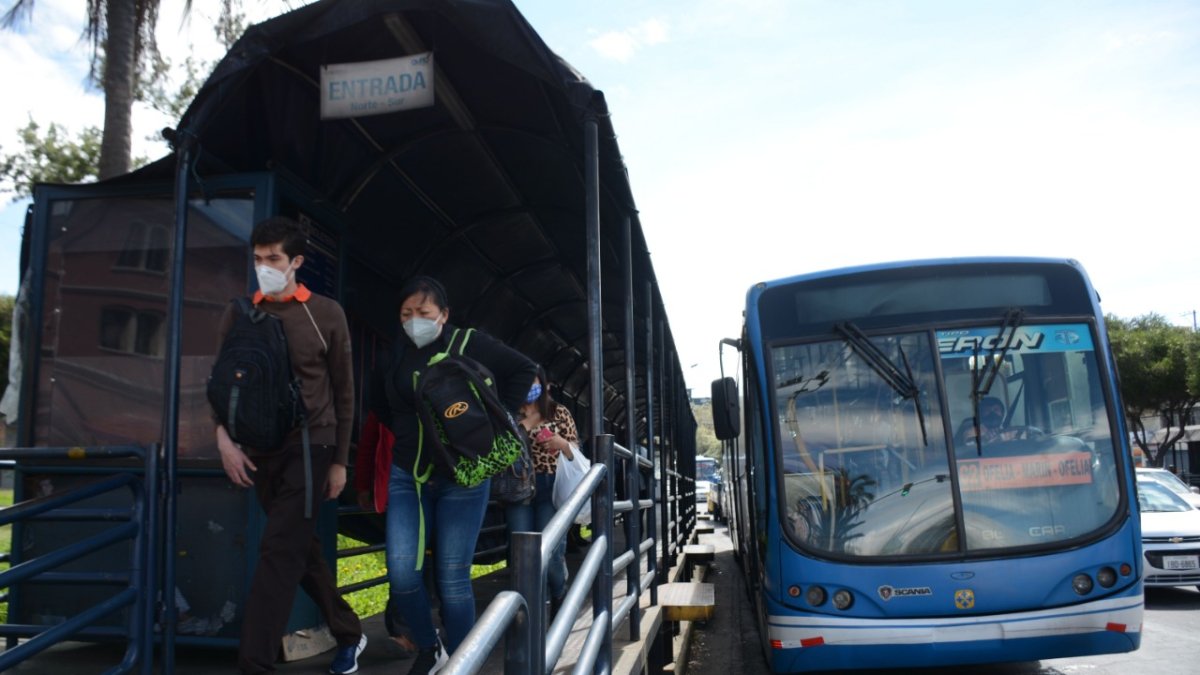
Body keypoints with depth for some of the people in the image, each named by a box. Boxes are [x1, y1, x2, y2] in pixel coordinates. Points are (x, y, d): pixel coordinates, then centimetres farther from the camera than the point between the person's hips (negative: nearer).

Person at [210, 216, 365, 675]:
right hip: (260, 450, 4)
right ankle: (349, 634, 31)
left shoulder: (326, 314, -2)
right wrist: (224, 437, -10)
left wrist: (339, 460, 0)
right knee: (300, 549, 13)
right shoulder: (239, 314, 5)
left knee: (280, 552, -12)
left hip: (309, 446, -4)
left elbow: (343, 391, 1)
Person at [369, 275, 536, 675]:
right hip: (406, 477, 4)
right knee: (401, 574, -6)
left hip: (462, 477, -3)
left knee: (452, 579, -2)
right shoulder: (396, 356, 6)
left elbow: (524, 369, 1)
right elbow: (379, 399, 24)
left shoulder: (470, 345, -5)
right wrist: (403, 429, 9)